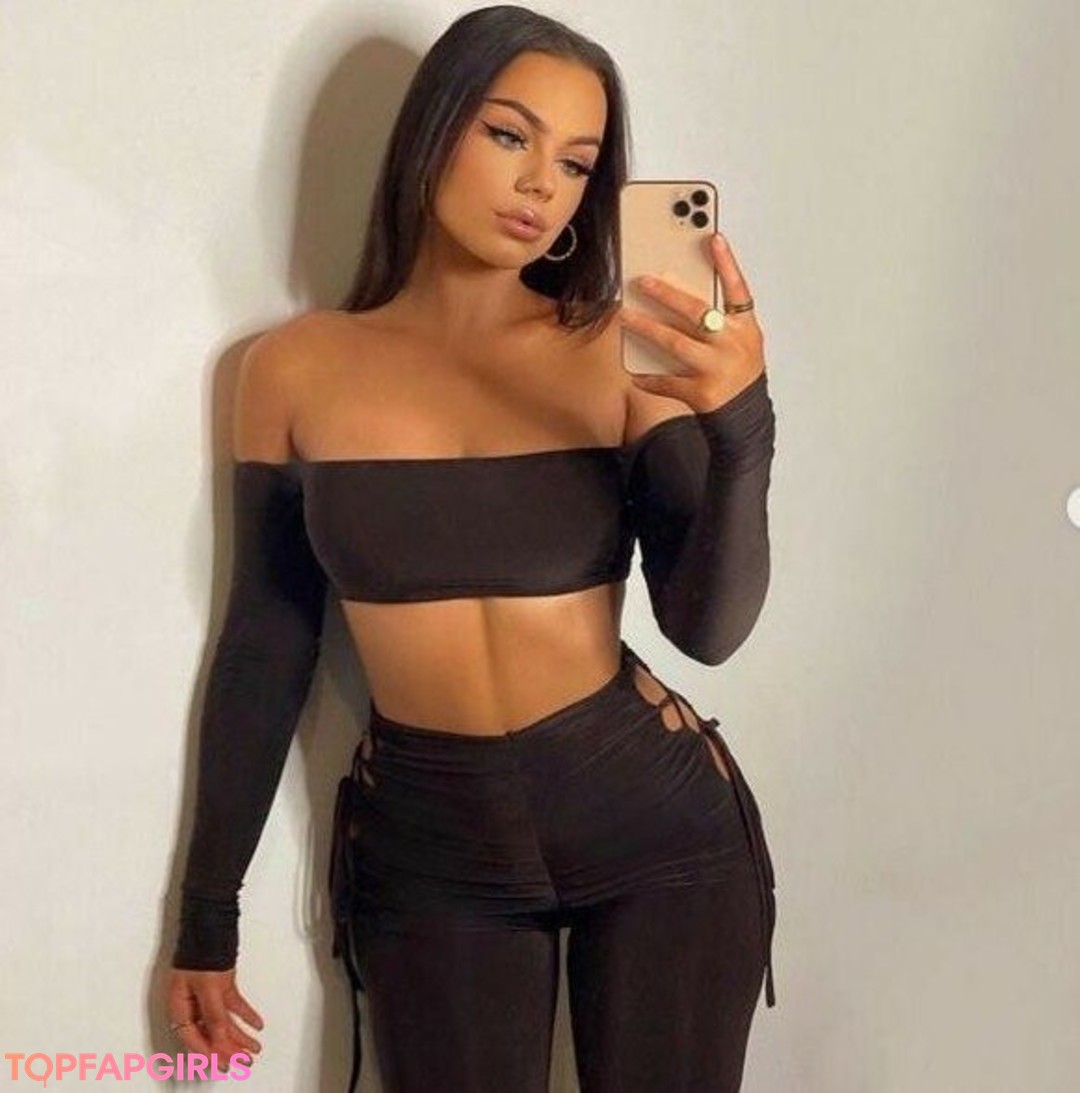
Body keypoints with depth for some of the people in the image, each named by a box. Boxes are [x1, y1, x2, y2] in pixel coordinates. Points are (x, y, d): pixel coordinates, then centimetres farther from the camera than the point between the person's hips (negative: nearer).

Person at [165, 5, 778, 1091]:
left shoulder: (622, 352, -7)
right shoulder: (298, 368, -4)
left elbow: (709, 627, -10)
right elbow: (266, 644, 3)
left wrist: (741, 424, -28)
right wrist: (209, 906, 7)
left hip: (656, 816, 0)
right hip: (428, 848, 1)